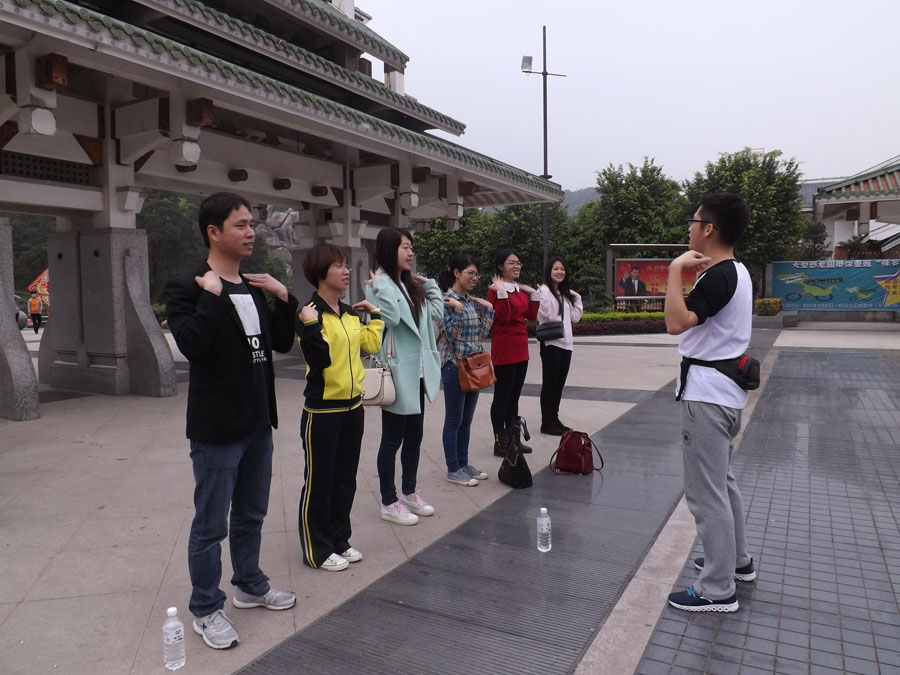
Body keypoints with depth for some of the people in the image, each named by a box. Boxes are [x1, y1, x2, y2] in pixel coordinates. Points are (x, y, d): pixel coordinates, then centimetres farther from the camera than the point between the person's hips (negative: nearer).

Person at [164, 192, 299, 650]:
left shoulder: (253, 288, 9)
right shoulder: (187, 286, -12)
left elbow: (282, 342, 11)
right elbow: (192, 345, -27)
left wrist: (284, 298, -1)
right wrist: (212, 295, -24)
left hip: (257, 423, 7)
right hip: (216, 428, -7)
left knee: (251, 514, 21)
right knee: (211, 525, 6)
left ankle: (250, 585, 39)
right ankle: (205, 609, 24)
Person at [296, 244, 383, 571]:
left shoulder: (351, 313, 9)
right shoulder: (310, 313, -13)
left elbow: (372, 344, 6)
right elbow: (320, 360, -21)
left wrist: (374, 314, 13)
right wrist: (311, 327, -32)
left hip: (353, 406, 7)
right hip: (322, 411, -7)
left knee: (345, 479, 16)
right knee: (318, 482, 5)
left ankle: (339, 541, 31)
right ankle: (317, 551, 19)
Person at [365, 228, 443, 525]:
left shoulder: (410, 285, 13)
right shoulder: (380, 285, -12)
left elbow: (437, 312, 15)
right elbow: (389, 319, -27)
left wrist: (428, 284, 11)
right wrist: (381, 287, -24)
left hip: (417, 374, 9)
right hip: (396, 375, -8)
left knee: (414, 437, 17)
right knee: (392, 440, 3)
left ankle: (409, 493, 32)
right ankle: (389, 503, 16)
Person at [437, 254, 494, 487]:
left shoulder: (473, 301, 10)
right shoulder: (447, 300, -11)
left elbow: (482, 333, 10)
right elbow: (453, 335, -17)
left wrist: (489, 309, 3)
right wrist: (457, 309, -25)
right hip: (454, 365, -7)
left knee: (466, 420, 14)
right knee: (454, 421, 2)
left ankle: (463, 464, 26)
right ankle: (453, 470, 13)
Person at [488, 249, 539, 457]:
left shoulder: (520, 289, 14)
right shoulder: (496, 290, -10)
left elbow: (531, 316, 12)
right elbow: (503, 316, -21)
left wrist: (533, 293, 8)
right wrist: (501, 292, -27)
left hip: (521, 348, 8)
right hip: (504, 349, -8)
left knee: (514, 395, 14)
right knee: (502, 396, 0)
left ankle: (512, 438, 24)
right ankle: (500, 442, 8)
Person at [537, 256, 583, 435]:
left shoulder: (565, 294, 17)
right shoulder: (544, 291, -8)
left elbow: (575, 317, 16)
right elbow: (546, 315, -20)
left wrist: (577, 298, 14)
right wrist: (543, 293, -22)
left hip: (565, 343, 8)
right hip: (551, 343, -8)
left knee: (559, 384, 13)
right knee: (549, 383, -2)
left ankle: (554, 419, 23)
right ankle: (546, 423, 6)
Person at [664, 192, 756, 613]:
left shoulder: (717, 277, -20)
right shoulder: (736, 271, 11)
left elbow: (676, 323, -32)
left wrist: (676, 269, -25)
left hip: (707, 396, -11)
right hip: (724, 390, 11)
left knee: (705, 492, -3)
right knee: (721, 481, 23)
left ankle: (718, 590, 7)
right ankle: (736, 560, 38)